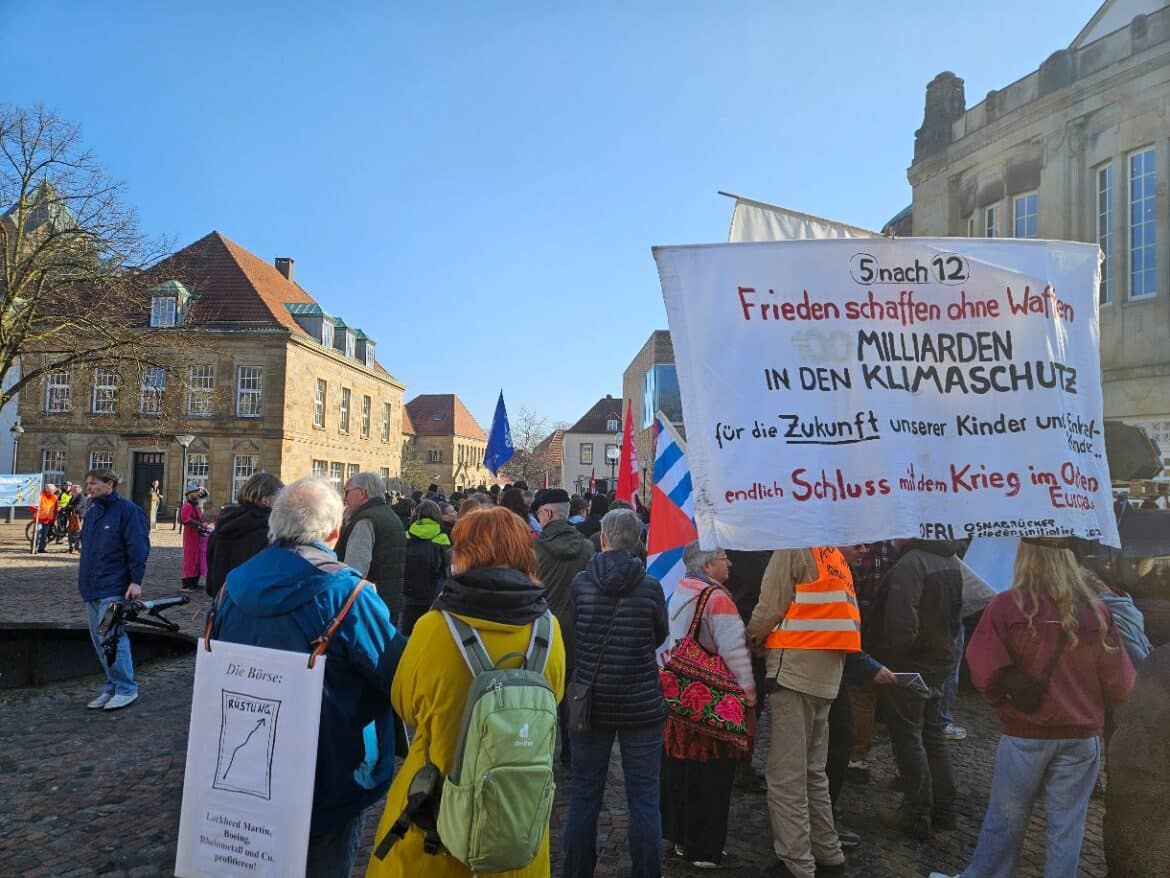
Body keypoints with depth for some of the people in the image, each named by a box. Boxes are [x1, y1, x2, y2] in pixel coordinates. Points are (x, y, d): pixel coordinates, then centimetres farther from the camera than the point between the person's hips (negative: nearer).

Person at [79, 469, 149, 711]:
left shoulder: (127, 510, -10)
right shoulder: (92, 511, 15)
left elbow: (139, 547, -15)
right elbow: (87, 547, 23)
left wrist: (136, 580, -19)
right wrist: (84, 578, 18)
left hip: (114, 589, -9)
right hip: (91, 588, 9)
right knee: (99, 639, 12)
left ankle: (126, 689, 0)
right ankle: (112, 687, 22)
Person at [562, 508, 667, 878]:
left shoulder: (581, 582, -8)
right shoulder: (650, 586, -10)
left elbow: (570, 636, 4)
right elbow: (661, 636, 5)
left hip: (591, 703, 1)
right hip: (642, 705, -1)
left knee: (584, 795, 13)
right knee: (644, 799, 9)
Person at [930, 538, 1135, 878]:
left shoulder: (1006, 606, -16)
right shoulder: (1096, 610, -7)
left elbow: (984, 674, -18)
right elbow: (1120, 682, -2)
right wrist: (1093, 711, 17)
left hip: (1025, 734, -2)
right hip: (1081, 737, 2)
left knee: (1005, 821, 14)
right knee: (1066, 826, 14)